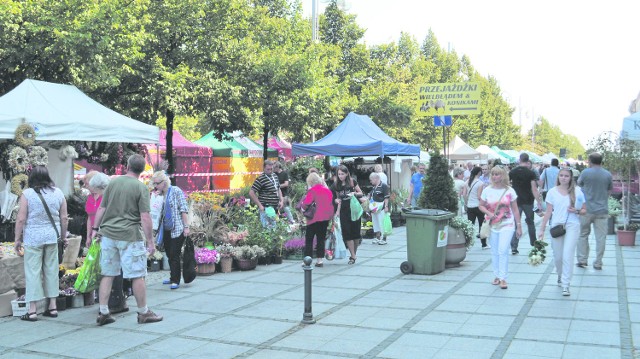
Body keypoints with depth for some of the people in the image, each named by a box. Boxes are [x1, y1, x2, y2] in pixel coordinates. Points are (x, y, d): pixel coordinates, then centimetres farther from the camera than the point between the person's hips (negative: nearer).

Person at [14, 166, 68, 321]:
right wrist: (63, 236, 17)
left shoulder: (27, 194, -6)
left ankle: (32, 310, 4)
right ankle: (53, 307, 16)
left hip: (33, 237, -3)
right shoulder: (58, 193, 4)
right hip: (52, 236, 3)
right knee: (51, 269, 11)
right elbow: (64, 218, 6)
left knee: (32, 271, 2)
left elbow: (21, 219, -7)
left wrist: (18, 239, 2)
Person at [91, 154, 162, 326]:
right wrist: (150, 241, -5)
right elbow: (145, 217, -11)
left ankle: (103, 313, 14)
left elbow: (101, 209, 9)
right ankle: (143, 313, 13)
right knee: (137, 275, 5)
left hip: (108, 234, 5)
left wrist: (95, 229, 19)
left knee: (107, 274, 11)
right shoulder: (141, 188, -7)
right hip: (130, 236, -5)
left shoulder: (113, 183, 6)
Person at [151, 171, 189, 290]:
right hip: (166, 230, 7)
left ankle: (176, 280, -1)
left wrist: (186, 226, -14)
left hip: (177, 229, -7)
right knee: (169, 255, 13)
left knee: (174, 255, -6)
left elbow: (184, 210, -9)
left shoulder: (176, 191, -7)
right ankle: (173, 278, 25)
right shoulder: (160, 194, 11)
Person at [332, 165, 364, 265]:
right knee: (347, 234, -5)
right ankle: (353, 256, -2)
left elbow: (361, 193, 3)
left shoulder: (352, 182, -4)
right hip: (344, 212, 2)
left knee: (355, 232, 1)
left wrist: (354, 193, -16)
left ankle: (354, 254, 14)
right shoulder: (337, 185, 3)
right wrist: (338, 211, 2)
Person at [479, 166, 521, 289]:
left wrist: (519, 226, 3)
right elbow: (481, 206, 9)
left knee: (503, 251, -12)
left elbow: (515, 209, 3)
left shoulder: (509, 191, -3)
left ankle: (503, 278, -7)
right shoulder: (487, 190, 1)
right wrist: (488, 213, -12)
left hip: (507, 225, -3)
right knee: (494, 252, 9)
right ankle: (497, 276, 21)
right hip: (492, 225, 3)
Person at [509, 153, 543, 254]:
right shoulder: (530, 173, -8)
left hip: (516, 201, 1)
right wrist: (539, 202, -9)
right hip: (528, 201, -1)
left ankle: (514, 247, -5)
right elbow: (534, 189, -12)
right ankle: (533, 243, 28)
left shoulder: (512, 172, 0)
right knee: (530, 222, 16)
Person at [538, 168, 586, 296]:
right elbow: (548, 212, 5)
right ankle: (560, 275, 37)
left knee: (567, 256, -10)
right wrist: (542, 229, 2)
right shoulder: (552, 191, 4)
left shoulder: (577, 191, 2)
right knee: (557, 256, 9)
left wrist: (577, 211, -14)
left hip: (572, 226, -2)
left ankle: (565, 285, -5)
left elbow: (584, 210, 7)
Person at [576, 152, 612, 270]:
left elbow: (579, 183, 9)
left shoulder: (586, 172, -9)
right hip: (602, 210, 2)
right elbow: (609, 191, 10)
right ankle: (598, 263, 8)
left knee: (583, 235, 13)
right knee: (600, 237, 5)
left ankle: (582, 260, 12)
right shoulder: (608, 174, 0)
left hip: (587, 209, -1)